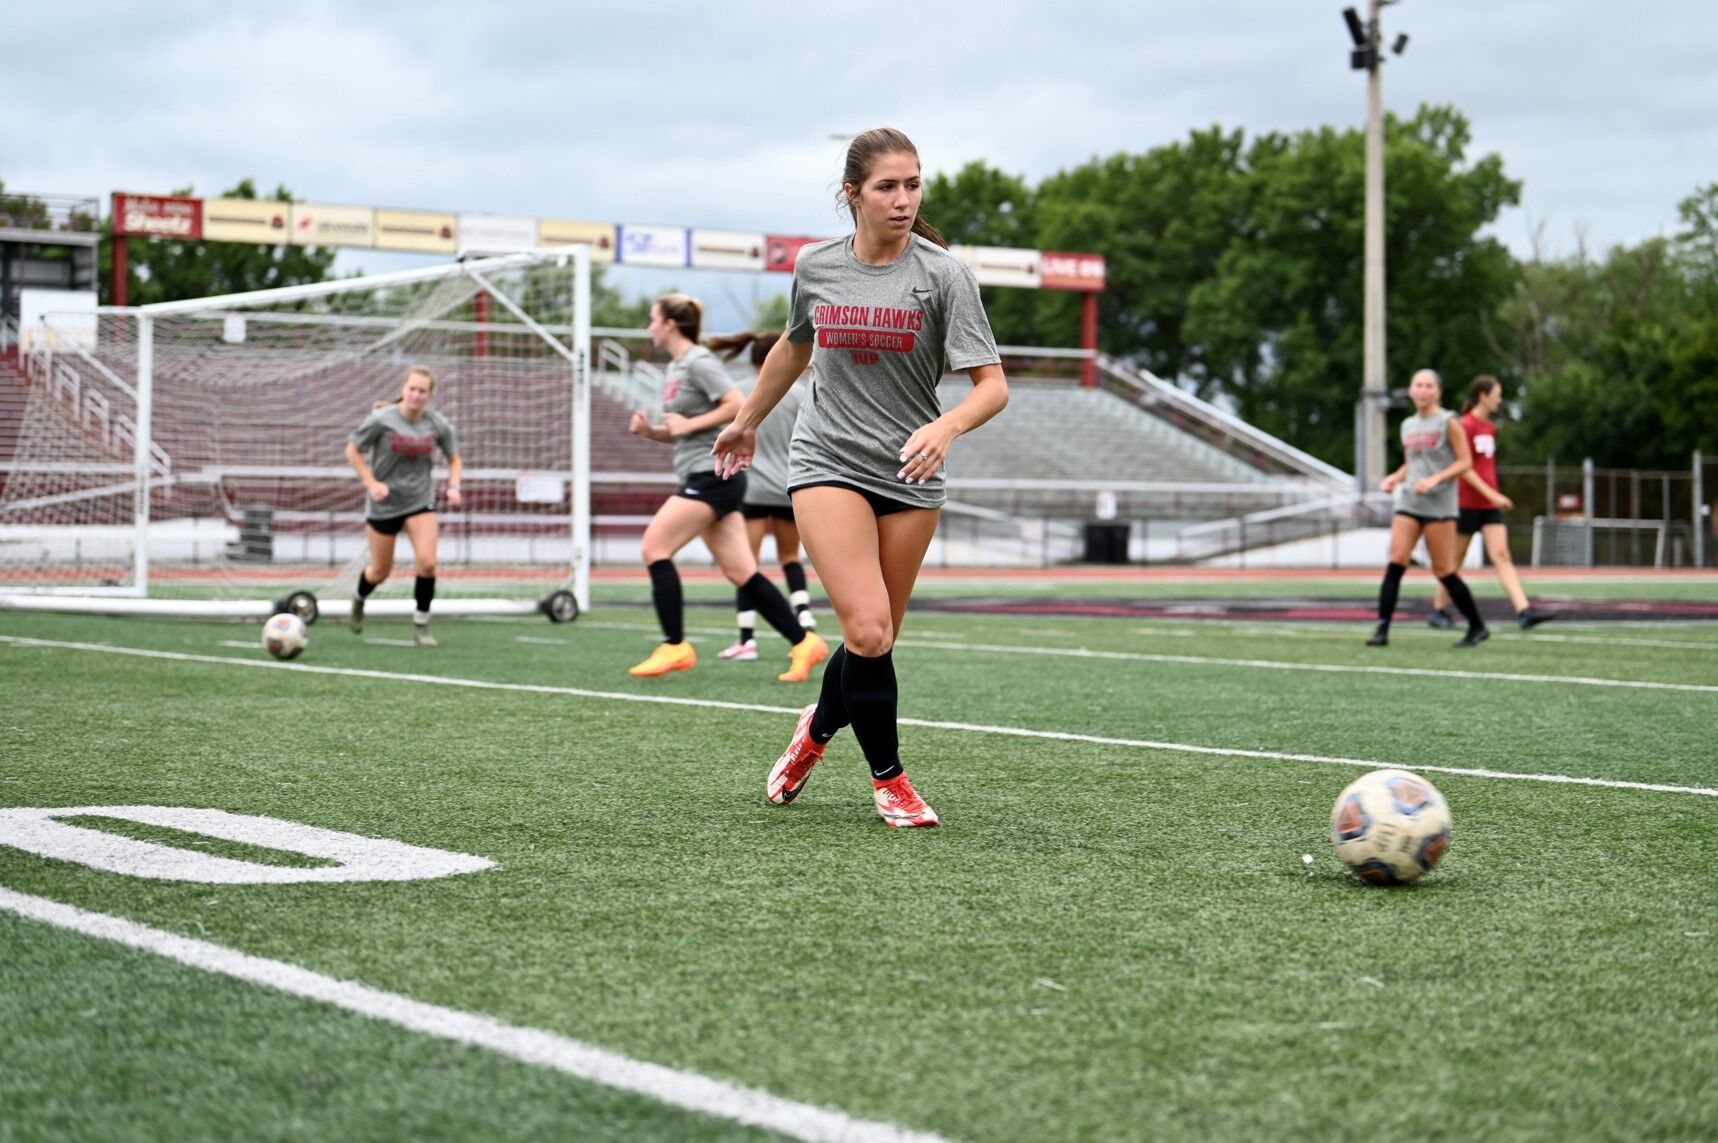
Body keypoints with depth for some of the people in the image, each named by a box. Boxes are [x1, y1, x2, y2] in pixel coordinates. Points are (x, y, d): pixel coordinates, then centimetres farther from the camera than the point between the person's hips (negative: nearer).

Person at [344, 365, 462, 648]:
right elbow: (352, 451, -5)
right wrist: (371, 483, -16)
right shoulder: (382, 419, -15)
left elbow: (454, 459, 8)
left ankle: (421, 626, -2)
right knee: (380, 571, 10)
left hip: (420, 500, 2)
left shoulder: (438, 424, -7)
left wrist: (453, 486, -10)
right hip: (383, 504, -2)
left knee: (427, 562, -17)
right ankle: (359, 600, 44)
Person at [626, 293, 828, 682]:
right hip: (703, 478, 10)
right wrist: (648, 430, 6)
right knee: (740, 572, 5)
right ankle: (804, 642, 5)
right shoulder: (674, 369, 19)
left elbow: (737, 405, -20)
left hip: (714, 474, -10)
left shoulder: (698, 362, -10)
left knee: (654, 545, -11)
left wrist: (688, 424, -17)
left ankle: (675, 647, -8)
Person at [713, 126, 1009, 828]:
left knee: (875, 641, 7)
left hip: (910, 476, 1)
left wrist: (946, 427, -30)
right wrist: (747, 421, 33)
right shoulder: (815, 267, 2)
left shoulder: (943, 273, -6)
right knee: (867, 631, -16)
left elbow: (992, 384, -10)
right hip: (828, 462, 0)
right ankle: (888, 778, 4)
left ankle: (819, 727, 39)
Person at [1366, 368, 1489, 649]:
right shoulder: (1408, 426, 14)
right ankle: (1382, 629, -13)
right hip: (1408, 502, 5)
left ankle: (1477, 627, 15)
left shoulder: (1448, 422, -4)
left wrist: (1435, 479, -19)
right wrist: (1395, 478, 5)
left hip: (1439, 505, -5)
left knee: (1444, 571, -1)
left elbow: (1465, 462, -6)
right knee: (1396, 562, -10)